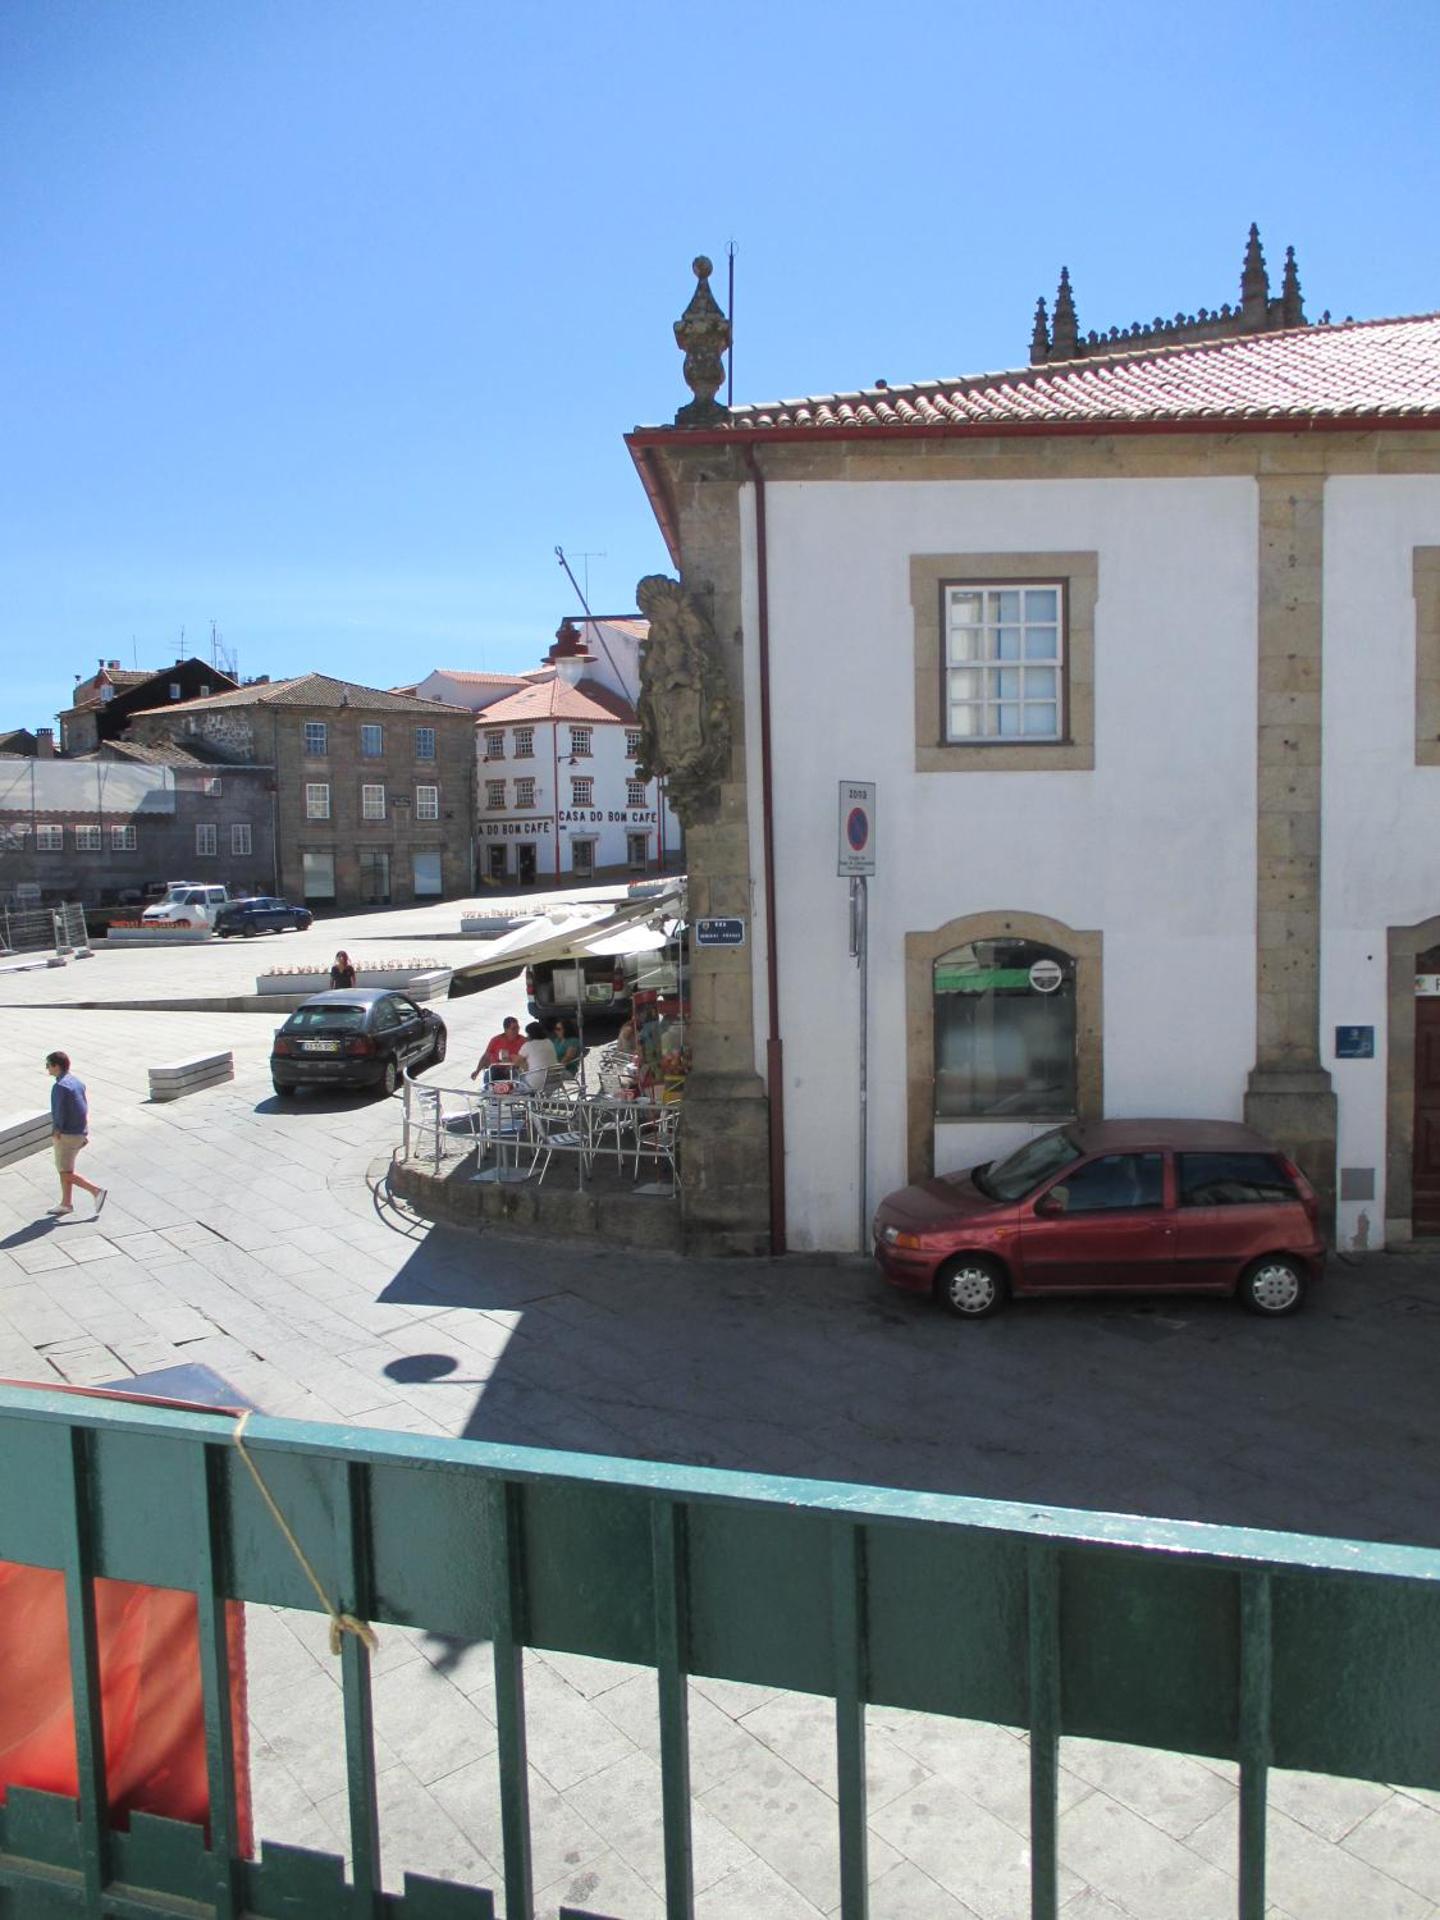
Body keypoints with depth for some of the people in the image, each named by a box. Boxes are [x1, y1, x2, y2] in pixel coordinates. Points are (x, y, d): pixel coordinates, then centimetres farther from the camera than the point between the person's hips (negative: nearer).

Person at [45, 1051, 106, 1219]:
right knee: (64, 1169, 19)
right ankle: (65, 1204, 25)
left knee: (67, 1173, -1)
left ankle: (96, 1191, -9)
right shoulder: (77, 1083, 8)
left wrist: (57, 1133, -10)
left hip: (67, 1135, -9)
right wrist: (86, 1133, 15)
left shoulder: (60, 1087, -20)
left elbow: (60, 1113, -20)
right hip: (80, 1133, 9)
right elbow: (86, 1108, 12)